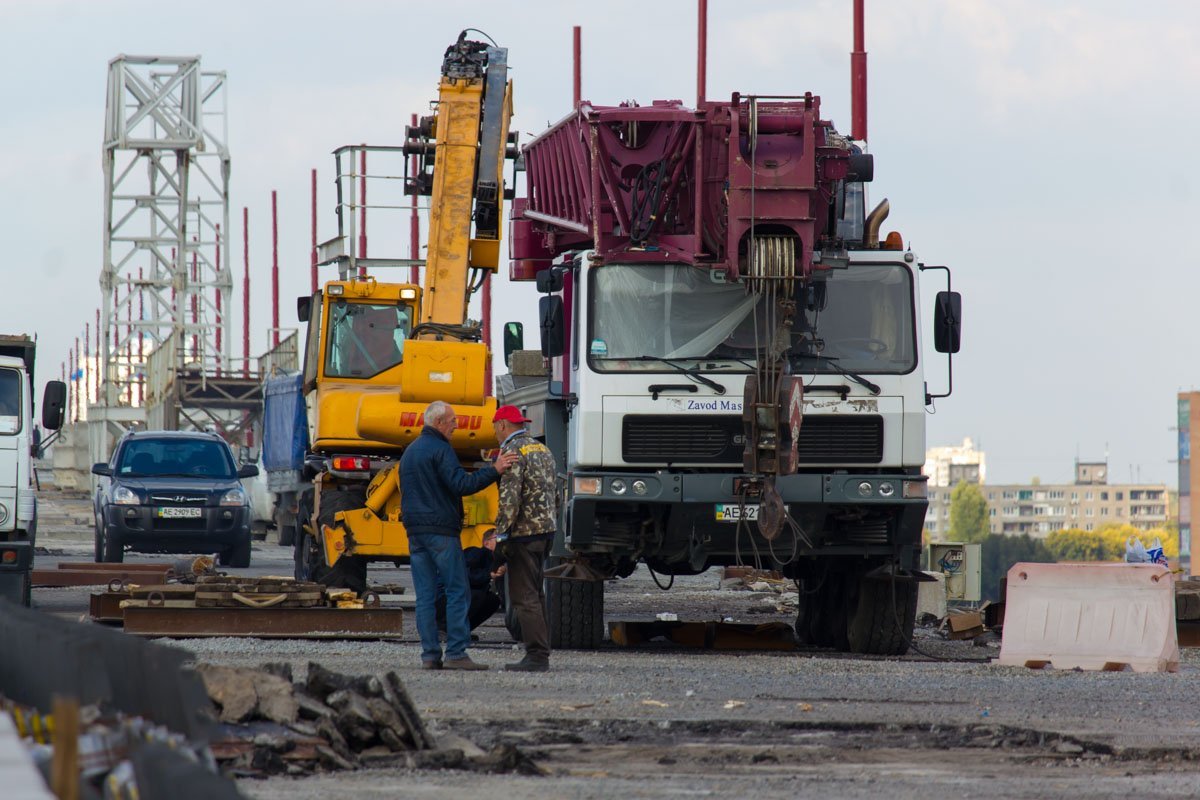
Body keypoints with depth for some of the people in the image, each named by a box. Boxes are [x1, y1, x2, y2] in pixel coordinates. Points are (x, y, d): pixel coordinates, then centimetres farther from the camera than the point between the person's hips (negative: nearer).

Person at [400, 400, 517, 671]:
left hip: (415, 531, 8)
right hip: (441, 530, -8)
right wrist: (495, 471, -23)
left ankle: (430, 654, 1)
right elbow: (461, 484, -21)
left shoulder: (410, 452, 20)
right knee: (457, 590, -6)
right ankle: (456, 653, -12)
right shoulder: (440, 450, -9)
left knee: (425, 595, 4)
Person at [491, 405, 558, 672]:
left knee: (523, 595, -7)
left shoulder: (513, 452, -13)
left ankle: (536, 656, -12)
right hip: (546, 527, 9)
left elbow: (510, 497, -20)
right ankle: (541, 654, 16)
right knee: (535, 593, 15)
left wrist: (501, 533, -17)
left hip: (523, 530, -9)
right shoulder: (543, 449, 16)